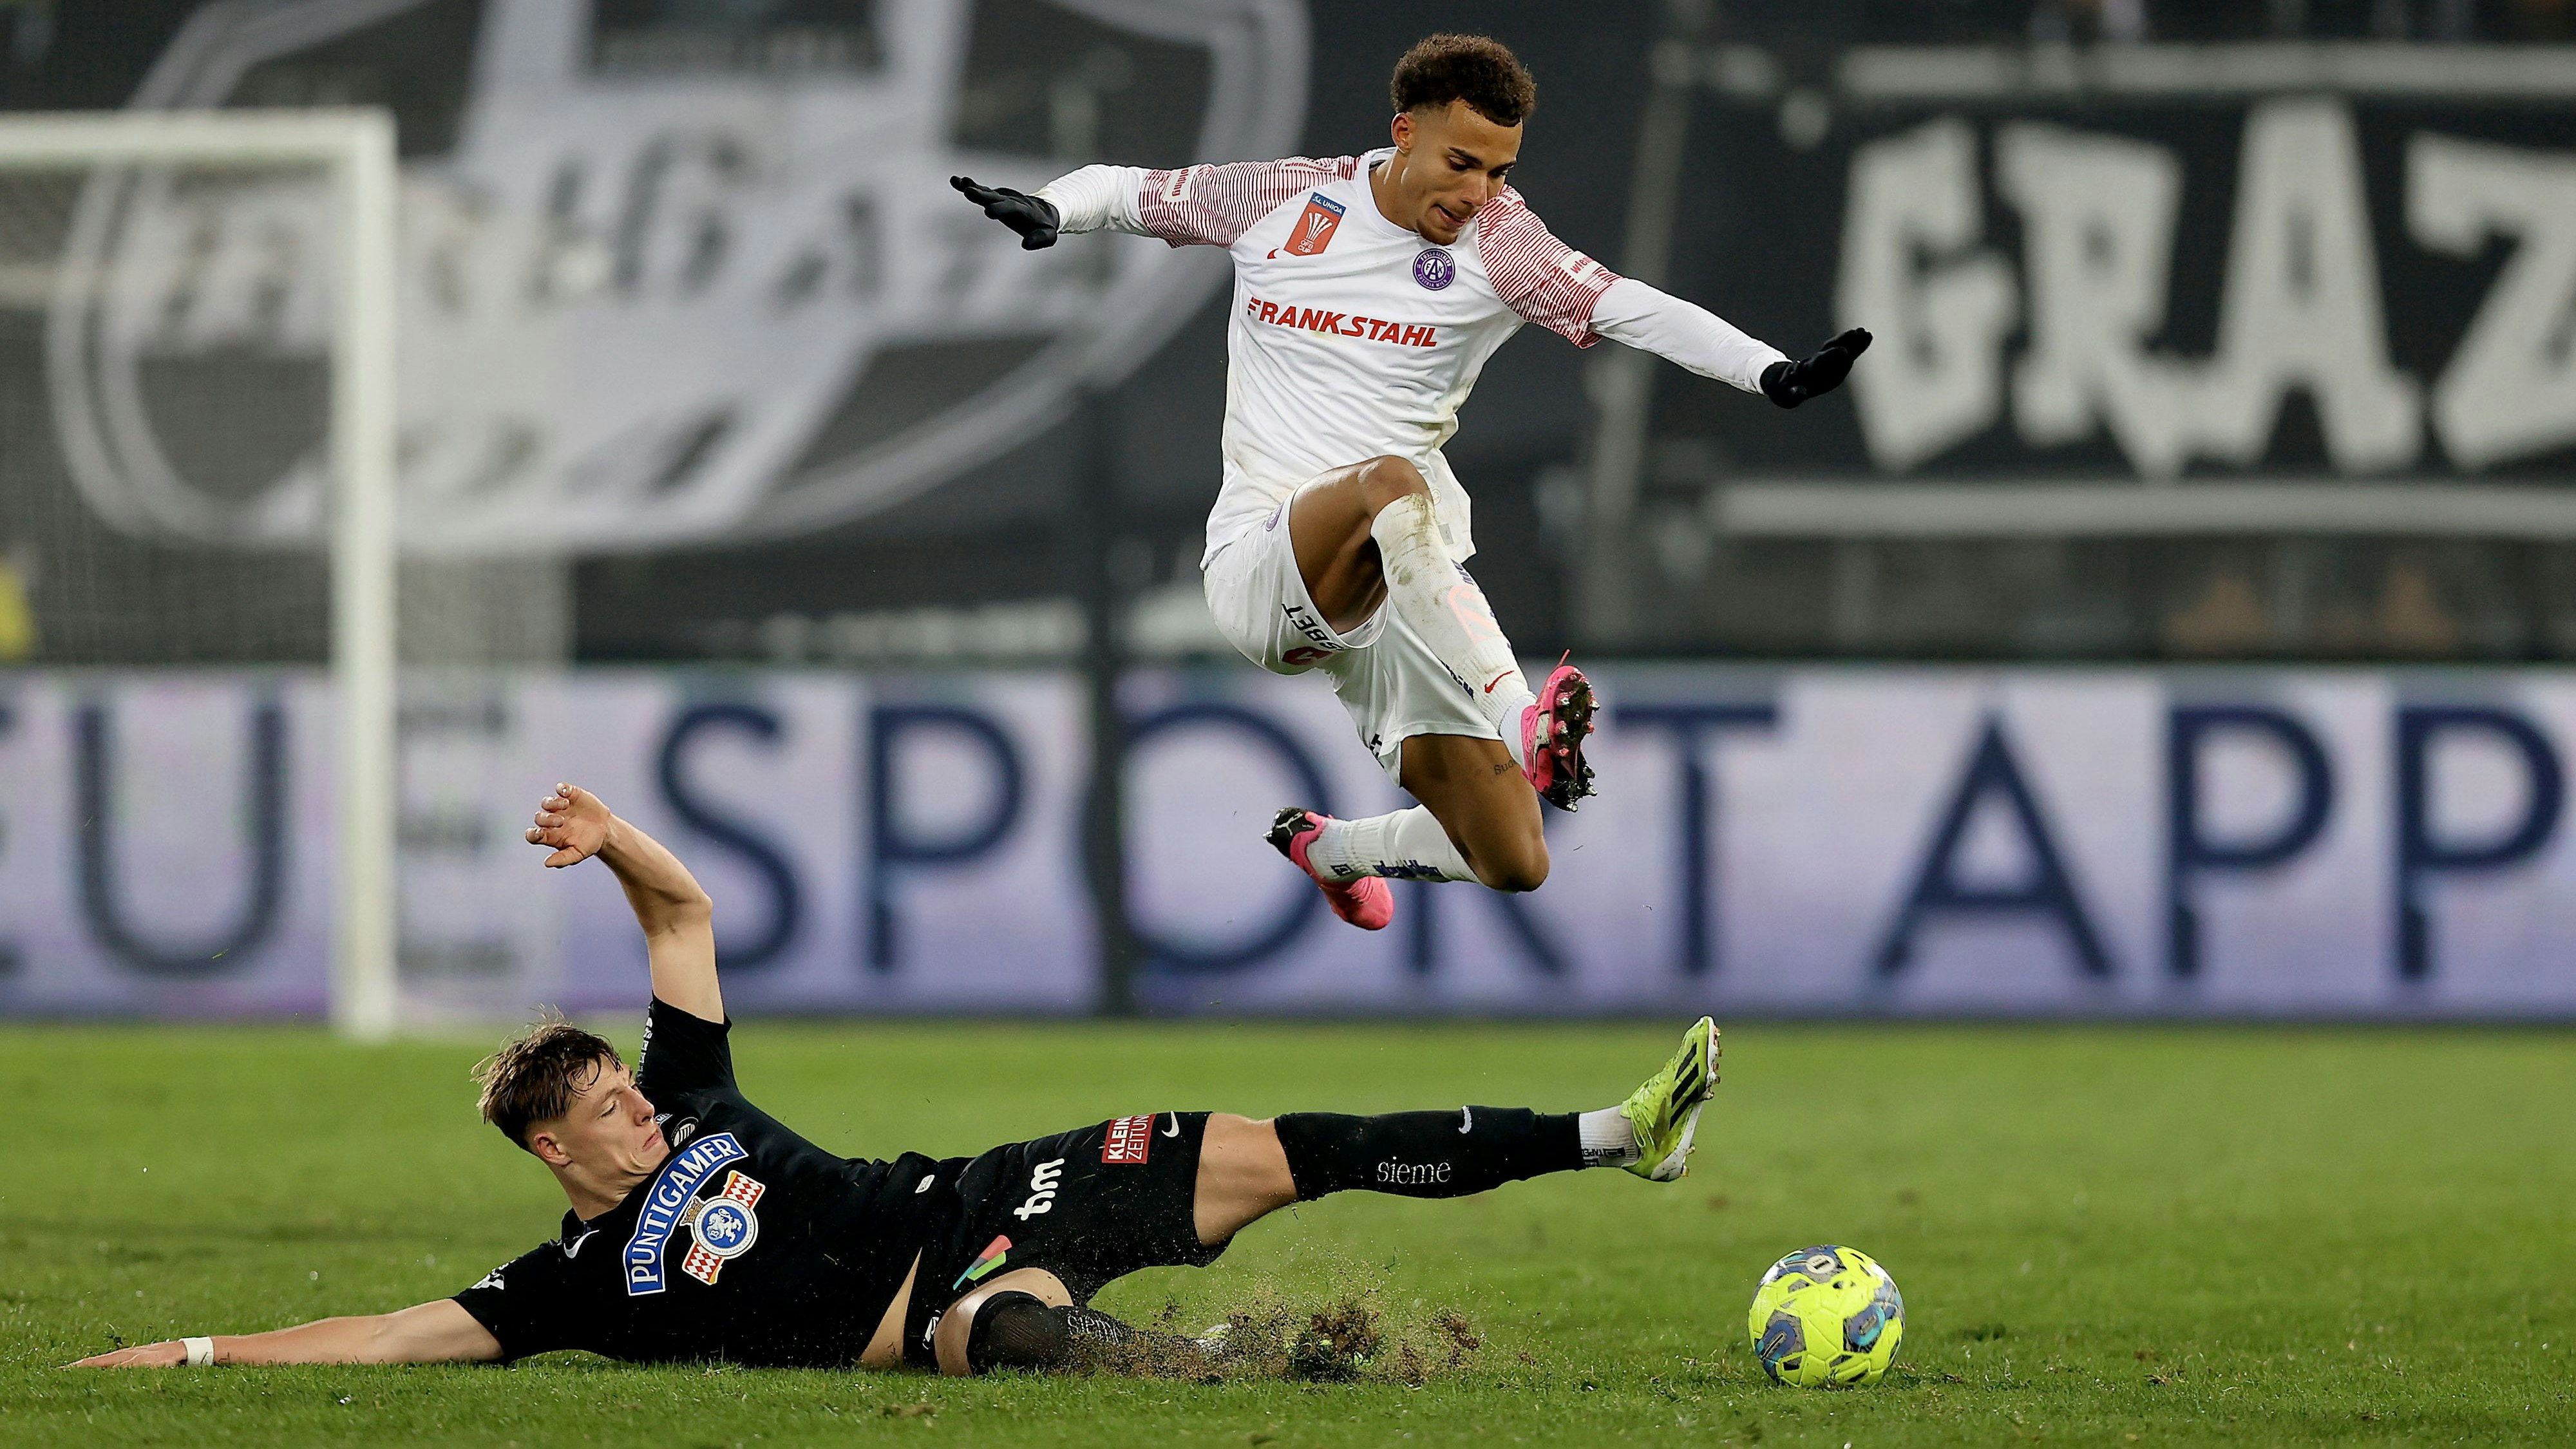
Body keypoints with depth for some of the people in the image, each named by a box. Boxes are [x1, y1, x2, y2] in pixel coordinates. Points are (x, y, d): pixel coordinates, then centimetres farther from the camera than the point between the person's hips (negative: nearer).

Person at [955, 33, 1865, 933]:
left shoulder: (1494, 241, 0)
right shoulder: (1287, 199, 3)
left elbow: (1630, 310, -13)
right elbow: (1123, 189, 15)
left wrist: (1773, 374, -27)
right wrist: (1047, 210, -8)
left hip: (1405, 583, 2)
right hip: (1257, 567, -2)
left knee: (1515, 863, -4)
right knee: (1392, 482, -37)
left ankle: (1330, 847, 30)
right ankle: (1521, 725, -50)